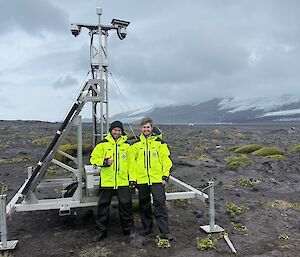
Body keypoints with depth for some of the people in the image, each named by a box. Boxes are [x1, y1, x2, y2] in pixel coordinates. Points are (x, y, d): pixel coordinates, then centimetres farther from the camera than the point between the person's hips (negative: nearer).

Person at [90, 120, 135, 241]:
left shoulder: (127, 145, 6)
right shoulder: (103, 144, 1)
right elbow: (93, 158, 3)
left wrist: (132, 178, 4)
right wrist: (104, 162, -15)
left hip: (123, 182, 1)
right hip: (106, 181, -1)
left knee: (126, 205, 7)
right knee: (103, 206, 7)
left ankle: (129, 229, 25)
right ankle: (101, 231, 22)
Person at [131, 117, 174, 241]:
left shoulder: (160, 143, 2)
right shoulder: (136, 144, 8)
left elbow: (166, 160, 1)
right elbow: (132, 161, 13)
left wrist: (165, 176, -6)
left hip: (157, 180, -3)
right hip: (141, 180, 3)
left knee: (160, 204, -5)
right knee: (144, 205, 12)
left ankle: (165, 232, 0)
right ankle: (147, 228, 28)